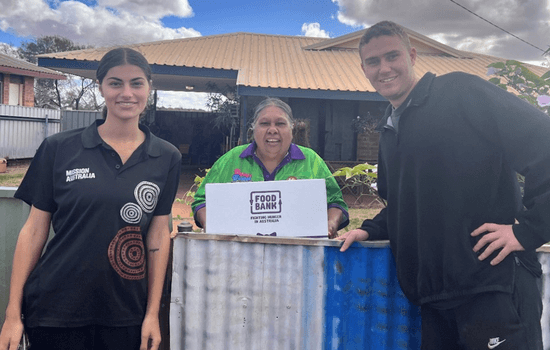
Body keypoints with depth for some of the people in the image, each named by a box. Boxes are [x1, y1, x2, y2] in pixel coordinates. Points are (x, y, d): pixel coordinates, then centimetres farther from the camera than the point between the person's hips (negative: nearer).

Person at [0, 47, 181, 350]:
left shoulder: (166, 158, 0)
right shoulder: (58, 149, -3)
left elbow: (158, 235, 1)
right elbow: (35, 230, 0)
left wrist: (153, 314, 1)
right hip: (56, 310, -1)